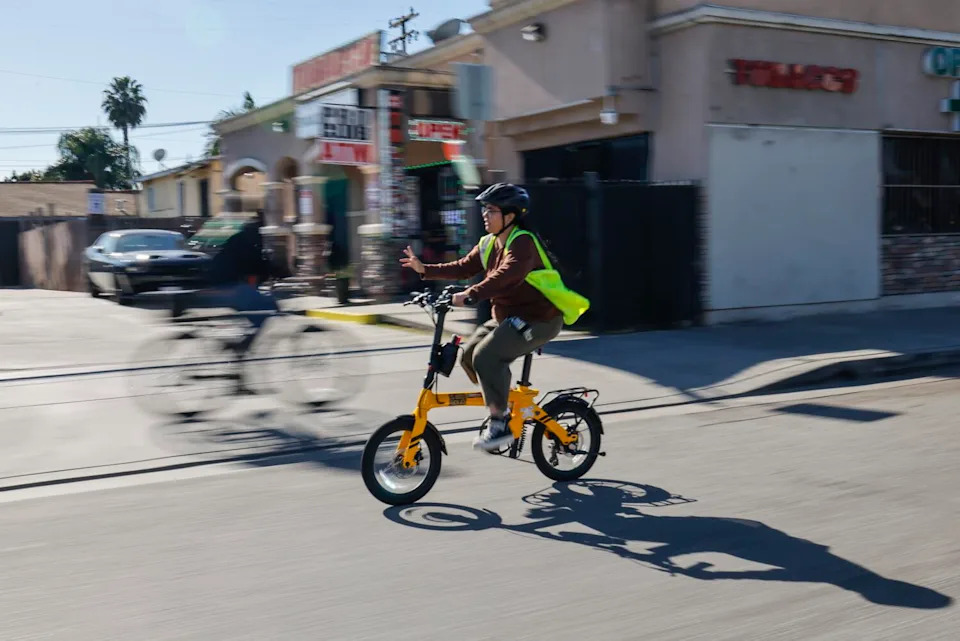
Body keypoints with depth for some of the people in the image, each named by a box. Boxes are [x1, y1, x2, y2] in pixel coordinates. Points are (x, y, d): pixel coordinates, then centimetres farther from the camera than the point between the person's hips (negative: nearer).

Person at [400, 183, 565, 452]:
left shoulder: (523, 243, -20)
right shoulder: (489, 244, 9)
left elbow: (506, 276, -36)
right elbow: (463, 268, 6)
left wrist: (469, 295, -45)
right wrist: (424, 269, -3)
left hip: (539, 320, -10)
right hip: (508, 318, 10)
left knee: (487, 355, -24)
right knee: (469, 355, 3)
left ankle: (501, 424, -14)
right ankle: (501, 409, 19)